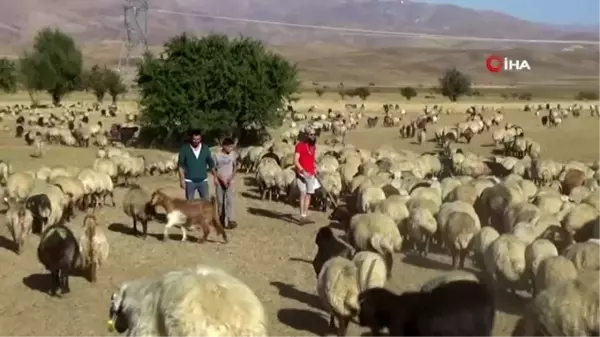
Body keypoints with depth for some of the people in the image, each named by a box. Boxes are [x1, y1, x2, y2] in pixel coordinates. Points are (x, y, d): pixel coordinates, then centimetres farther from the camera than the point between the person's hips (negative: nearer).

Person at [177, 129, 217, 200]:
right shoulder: (184, 149, -6)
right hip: (190, 181, -2)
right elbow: (181, 166, -5)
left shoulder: (205, 149, 1)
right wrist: (182, 179, -11)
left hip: (203, 181, 2)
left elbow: (211, 163, 8)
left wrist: (215, 176, 2)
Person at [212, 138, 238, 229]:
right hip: (219, 182, -1)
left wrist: (231, 178, -7)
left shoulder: (233, 154, -2)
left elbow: (235, 167, 6)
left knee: (229, 200, -11)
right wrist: (222, 179, -11)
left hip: (229, 182, 1)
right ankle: (222, 221, 13)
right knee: (220, 202, 4)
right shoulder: (217, 155, -8)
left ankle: (230, 220, -15)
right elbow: (213, 169, -4)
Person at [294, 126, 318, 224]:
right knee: (303, 193, -14)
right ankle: (302, 216, -15)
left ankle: (305, 216, 13)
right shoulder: (300, 145, -9)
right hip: (301, 174, -6)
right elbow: (295, 161, -15)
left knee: (309, 195, 7)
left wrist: (315, 169, 14)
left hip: (311, 175, 6)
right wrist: (303, 171, -25)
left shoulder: (313, 145, 12)